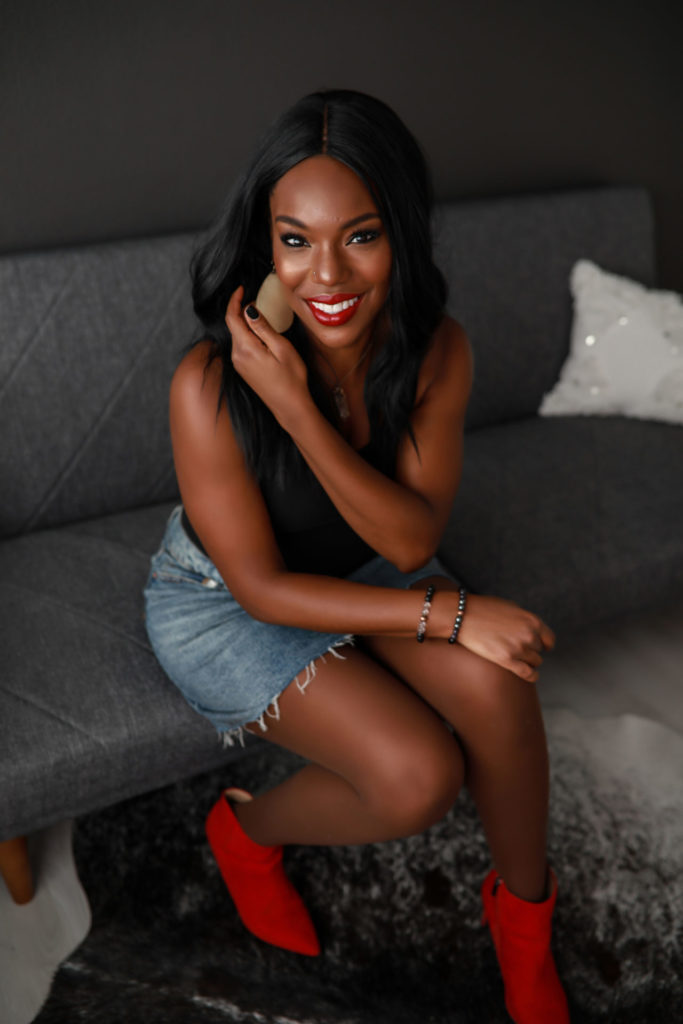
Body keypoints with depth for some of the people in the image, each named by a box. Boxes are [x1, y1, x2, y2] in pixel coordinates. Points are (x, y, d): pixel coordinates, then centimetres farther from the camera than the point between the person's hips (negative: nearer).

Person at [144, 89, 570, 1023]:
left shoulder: (437, 351, -18)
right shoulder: (210, 384, -30)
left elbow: (411, 542, -21)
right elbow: (261, 586, -22)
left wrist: (298, 411, -36)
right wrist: (448, 614, -27)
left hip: (365, 569, 4)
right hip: (220, 599, -4)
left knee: (494, 682, -24)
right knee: (419, 776, -22)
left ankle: (523, 910, 4)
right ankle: (246, 829, 11)